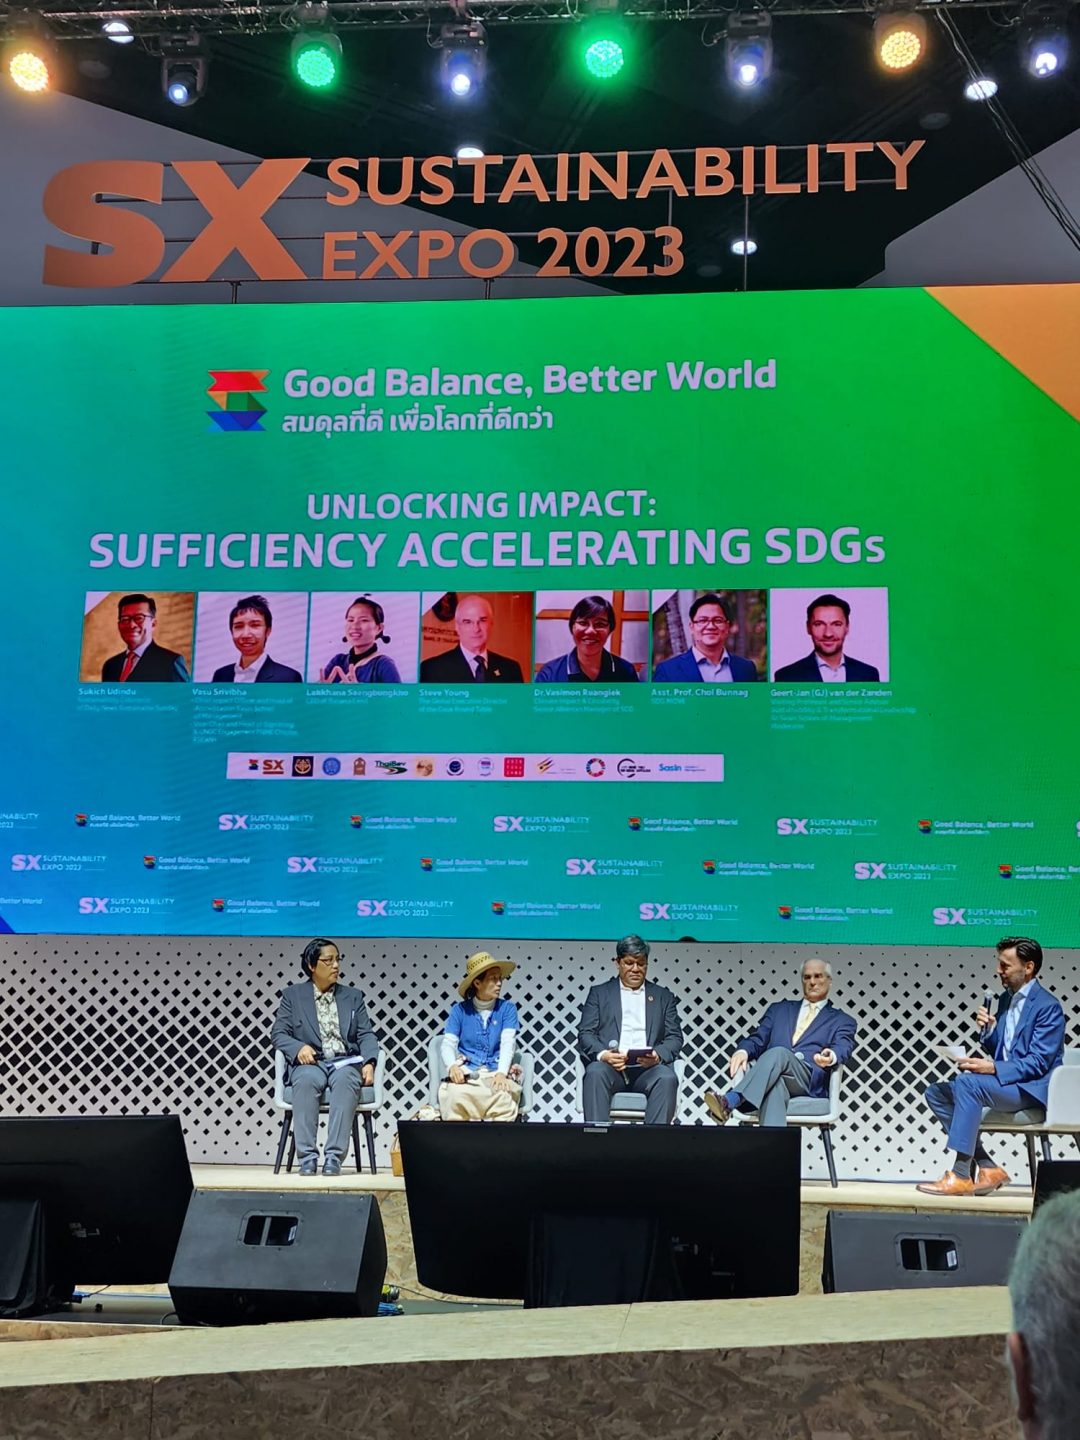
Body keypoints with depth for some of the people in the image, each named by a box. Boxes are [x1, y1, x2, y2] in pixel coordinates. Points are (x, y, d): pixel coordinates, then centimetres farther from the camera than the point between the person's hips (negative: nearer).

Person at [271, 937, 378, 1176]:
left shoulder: (353, 996, 20)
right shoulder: (293, 995, 15)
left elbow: (366, 1035, 12)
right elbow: (278, 1033, 8)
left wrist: (369, 1062, -8)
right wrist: (299, 1047, -13)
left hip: (345, 1062, 1)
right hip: (310, 1063, -1)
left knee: (345, 1080, -35)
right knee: (307, 1080, -37)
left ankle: (334, 1157, -40)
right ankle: (307, 1157, -36)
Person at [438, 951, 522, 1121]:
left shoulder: (507, 1008, 8)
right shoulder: (460, 1009, 9)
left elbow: (508, 1043, -4)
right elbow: (448, 1044, 3)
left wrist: (501, 1073, -23)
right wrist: (452, 1067, -20)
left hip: (496, 1073, 0)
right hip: (465, 1073, 0)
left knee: (504, 1097, -36)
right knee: (456, 1095, -35)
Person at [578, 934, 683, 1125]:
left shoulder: (663, 997, 23)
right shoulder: (599, 993, 20)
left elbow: (675, 1037, 14)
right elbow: (585, 1033, 9)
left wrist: (658, 1055, -10)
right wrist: (602, 1054, -14)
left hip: (648, 1067, 1)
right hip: (610, 1065, -1)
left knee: (667, 1077, -33)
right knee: (595, 1072, -35)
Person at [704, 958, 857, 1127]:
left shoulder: (842, 1021, 22)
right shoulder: (779, 1009, 31)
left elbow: (843, 1049, 1)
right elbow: (758, 1039, 18)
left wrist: (830, 1057, -26)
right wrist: (743, 1051, -8)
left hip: (809, 1080, -1)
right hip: (773, 1072, 2)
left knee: (779, 1053, -35)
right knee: (775, 1083, -38)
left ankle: (731, 1100, -53)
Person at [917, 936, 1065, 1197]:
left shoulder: (1047, 1005, -10)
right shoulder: (1006, 999, 16)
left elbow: (1037, 1063, -17)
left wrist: (993, 1068, -27)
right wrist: (988, 1031, -1)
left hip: (1031, 1089, -9)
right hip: (1002, 1083, 9)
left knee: (967, 1083, -31)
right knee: (937, 1093, -2)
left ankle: (960, 1176, -29)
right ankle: (987, 1168, -6)